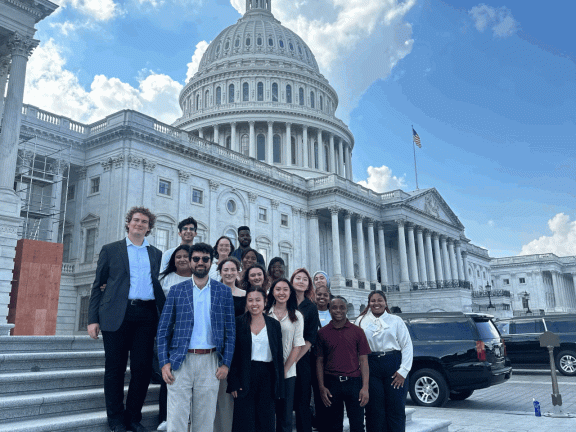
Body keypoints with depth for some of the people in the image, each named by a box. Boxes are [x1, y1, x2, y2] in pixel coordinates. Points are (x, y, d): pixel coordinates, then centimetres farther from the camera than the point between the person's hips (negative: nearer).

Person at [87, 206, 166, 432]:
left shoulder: (156, 254, 16)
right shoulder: (110, 250, 10)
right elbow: (98, 285, 7)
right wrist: (93, 319, -2)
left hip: (146, 316, 2)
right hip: (117, 315, -2)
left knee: (143, 368, 3)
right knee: (115, 368, 5)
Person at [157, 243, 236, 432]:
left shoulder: (223, 292, 6)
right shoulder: (176, 290, 6)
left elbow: (230, 331, 6)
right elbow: (163, 330, 6)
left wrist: (226, 363, -1)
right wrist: (164, 362, -4)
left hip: (210, 362, 1)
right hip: (180, 361, 0)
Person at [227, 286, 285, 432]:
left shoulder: (274, 324, 6)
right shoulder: (238, 323, -1)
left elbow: (279, 357, 8)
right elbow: (232, 355, -1)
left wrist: (279, 387, 4)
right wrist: (233, 384, -8)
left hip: (267, 377, 2)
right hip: (245, 378, -2)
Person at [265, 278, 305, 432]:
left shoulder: (297, 316, 5)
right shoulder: (265, 314, 2)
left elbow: (297, 346, 1)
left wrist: (285, 369, -7)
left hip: (288, 372, 1)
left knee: (285, 414, 5)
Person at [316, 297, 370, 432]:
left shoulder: (357, 331, 4)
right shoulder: (322, 332, 4)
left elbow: (363, 360, 2)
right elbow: (319, 361, 5)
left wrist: (365, 387, -5)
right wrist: (321, 387, -2)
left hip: (354, 382, 0)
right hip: (331, 383, 0)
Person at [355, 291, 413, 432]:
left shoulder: (396, 320, 9)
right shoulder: (361, 321, 10)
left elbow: (407, 345, 5)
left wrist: (403, 371, -4)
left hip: (394, 366, 0)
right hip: (371, 367, 0)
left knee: (396, 409, 0)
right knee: (375, 410, 2)